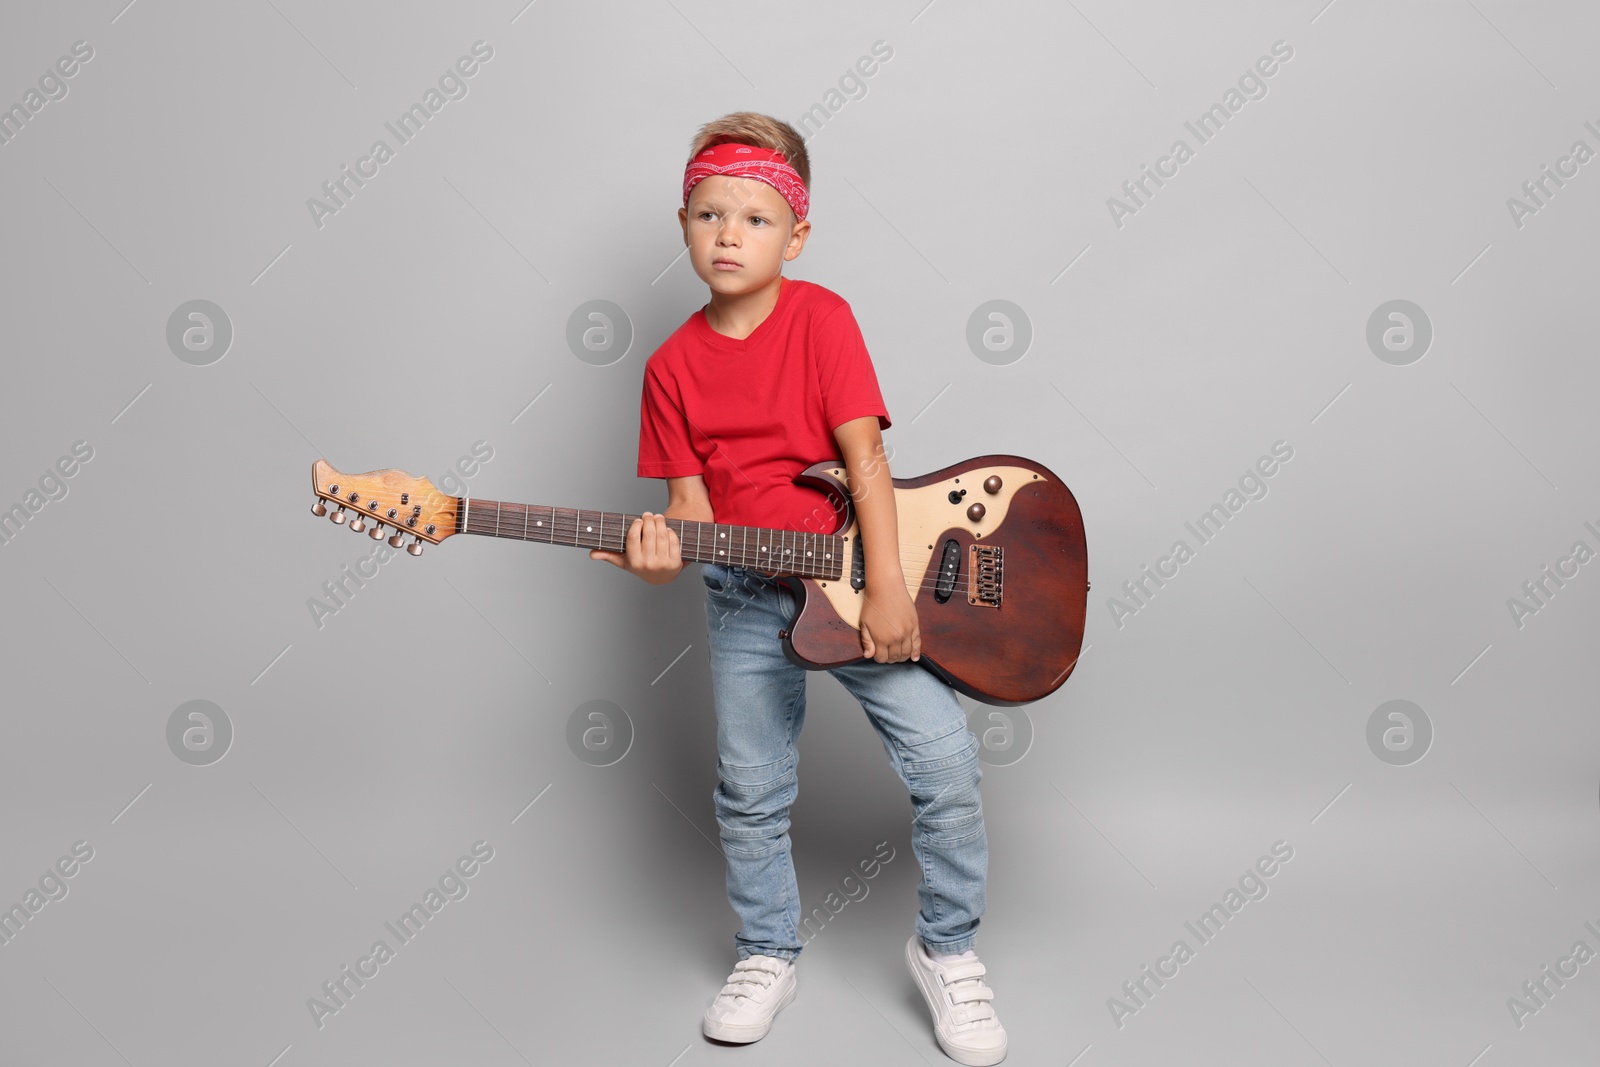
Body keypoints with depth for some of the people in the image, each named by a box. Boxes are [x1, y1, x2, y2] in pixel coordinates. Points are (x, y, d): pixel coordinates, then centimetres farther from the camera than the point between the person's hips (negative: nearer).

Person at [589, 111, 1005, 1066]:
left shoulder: (820, 316, -7)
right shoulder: (675, 363, 2)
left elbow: (864, 452, -14)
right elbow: (691, 496, 2)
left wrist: (886, 587, -21)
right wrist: (664, 552, -21)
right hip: (747, 598, 3)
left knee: (946, 755, -13)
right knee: (751, 791, 11)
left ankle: (948, 951, 11)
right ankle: (770, 954, 35)